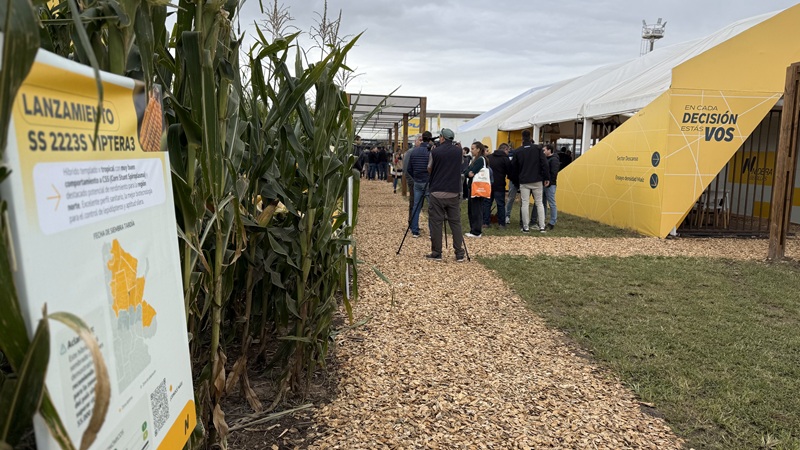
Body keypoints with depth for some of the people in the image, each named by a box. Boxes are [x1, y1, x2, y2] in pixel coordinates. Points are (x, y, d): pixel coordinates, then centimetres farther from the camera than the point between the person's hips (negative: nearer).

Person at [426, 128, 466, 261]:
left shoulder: (435, 151, -4)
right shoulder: (458, 151, 5)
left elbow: (429, 169, 8)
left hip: (437, 193, -3)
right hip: (454, 193, 3)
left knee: (436, 223, 3)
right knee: (455, 222, 6)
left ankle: (436, 253, 6)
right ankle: (459, 254, 6)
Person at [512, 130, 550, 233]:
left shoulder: (517, 151, 0)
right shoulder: (538, 148, -2)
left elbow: (515, 168, 6)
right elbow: (544, 164, -7)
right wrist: (547, 178, -2)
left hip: (524, 181, 0)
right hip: (537, 181, 0)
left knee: (525, 204, 4)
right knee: (539, 203, 8)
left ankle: (525, 227, 4)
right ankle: (542, 227, 6)